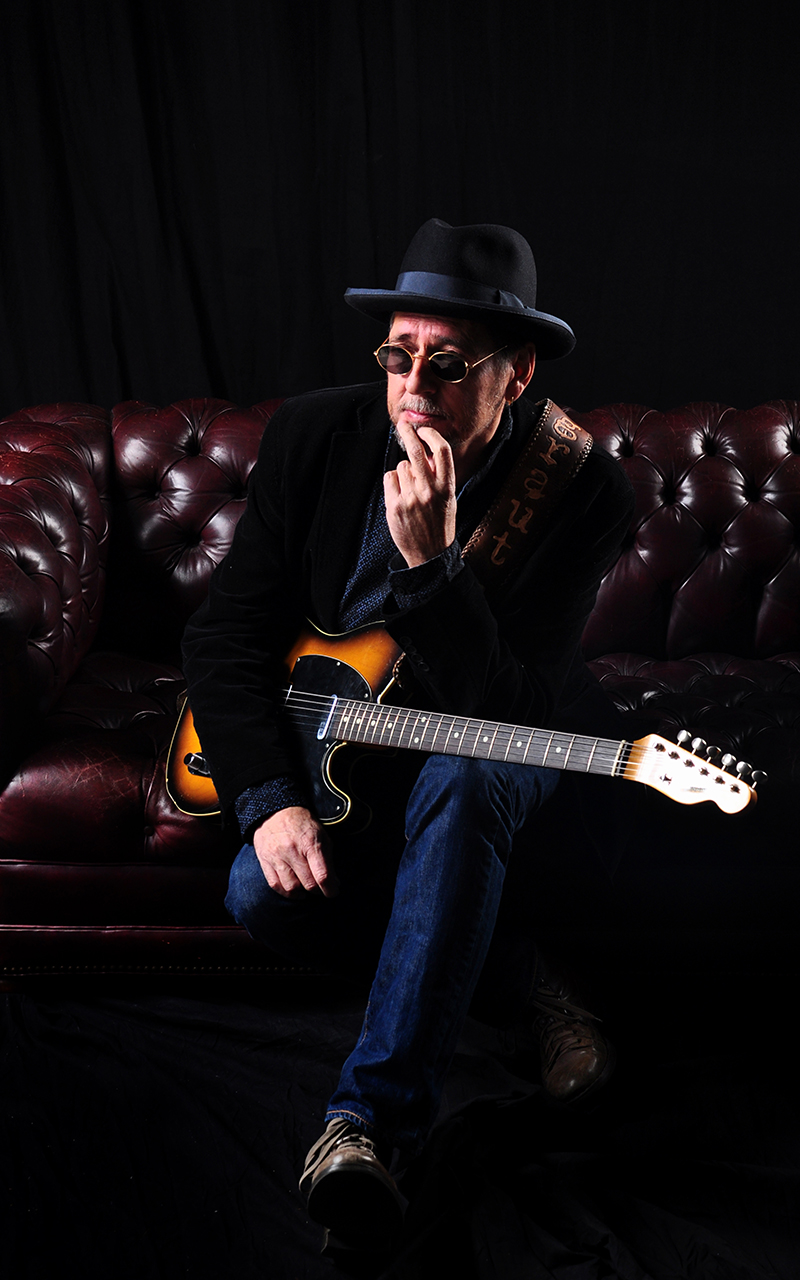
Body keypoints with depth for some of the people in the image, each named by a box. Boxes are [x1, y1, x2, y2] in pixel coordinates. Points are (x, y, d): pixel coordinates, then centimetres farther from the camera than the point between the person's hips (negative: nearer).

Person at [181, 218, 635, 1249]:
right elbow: (225, 635, -9)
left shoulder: (582, 488, -20)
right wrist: (269, 798, -23)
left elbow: (496, 708, -26)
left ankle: (373, 1117, -31)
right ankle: (520, 980, -5)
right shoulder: (314, 437, -12)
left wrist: (432, 559, -41)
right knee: (265, 893, -23)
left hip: (496, 745, -2)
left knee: (461, 777, -37)